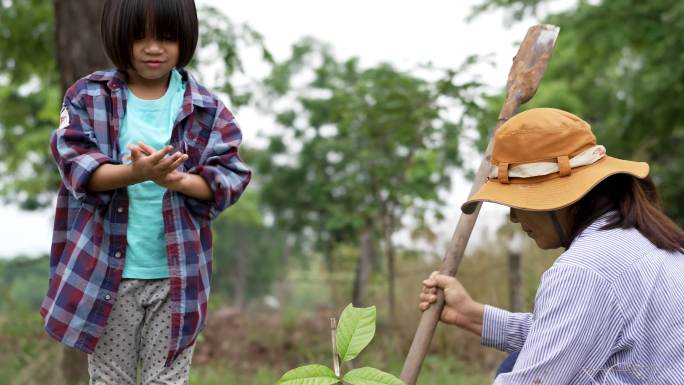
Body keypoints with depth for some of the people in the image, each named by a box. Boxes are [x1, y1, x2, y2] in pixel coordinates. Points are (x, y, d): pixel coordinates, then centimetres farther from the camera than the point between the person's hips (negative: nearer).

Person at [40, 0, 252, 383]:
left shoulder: (205, 107, 1)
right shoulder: (88, 97, -1)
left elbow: (228, 174, -5)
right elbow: (77, 165, -11)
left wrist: (175, 180, -25)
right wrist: (134, 173, -31)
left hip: (177, 272, 0)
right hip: (108, 269, 0)